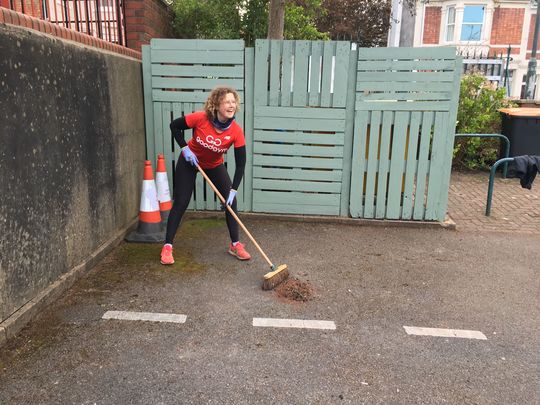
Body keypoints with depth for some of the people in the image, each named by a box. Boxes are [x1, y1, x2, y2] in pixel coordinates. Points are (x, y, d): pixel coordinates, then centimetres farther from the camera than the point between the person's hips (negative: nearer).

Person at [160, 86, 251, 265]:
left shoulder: (236, 131, -26)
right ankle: (167, 247, 8)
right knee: (180, 203, -3)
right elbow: (174, 126, -12)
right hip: (189, 162, -2)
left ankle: (235, 244, 11)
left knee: (231, 201, -5)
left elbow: (240, 164, -23)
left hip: (215, 165, 2)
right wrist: (185, 148, -21)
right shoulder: (200, 118, -30)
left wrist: (233, 190, -28)